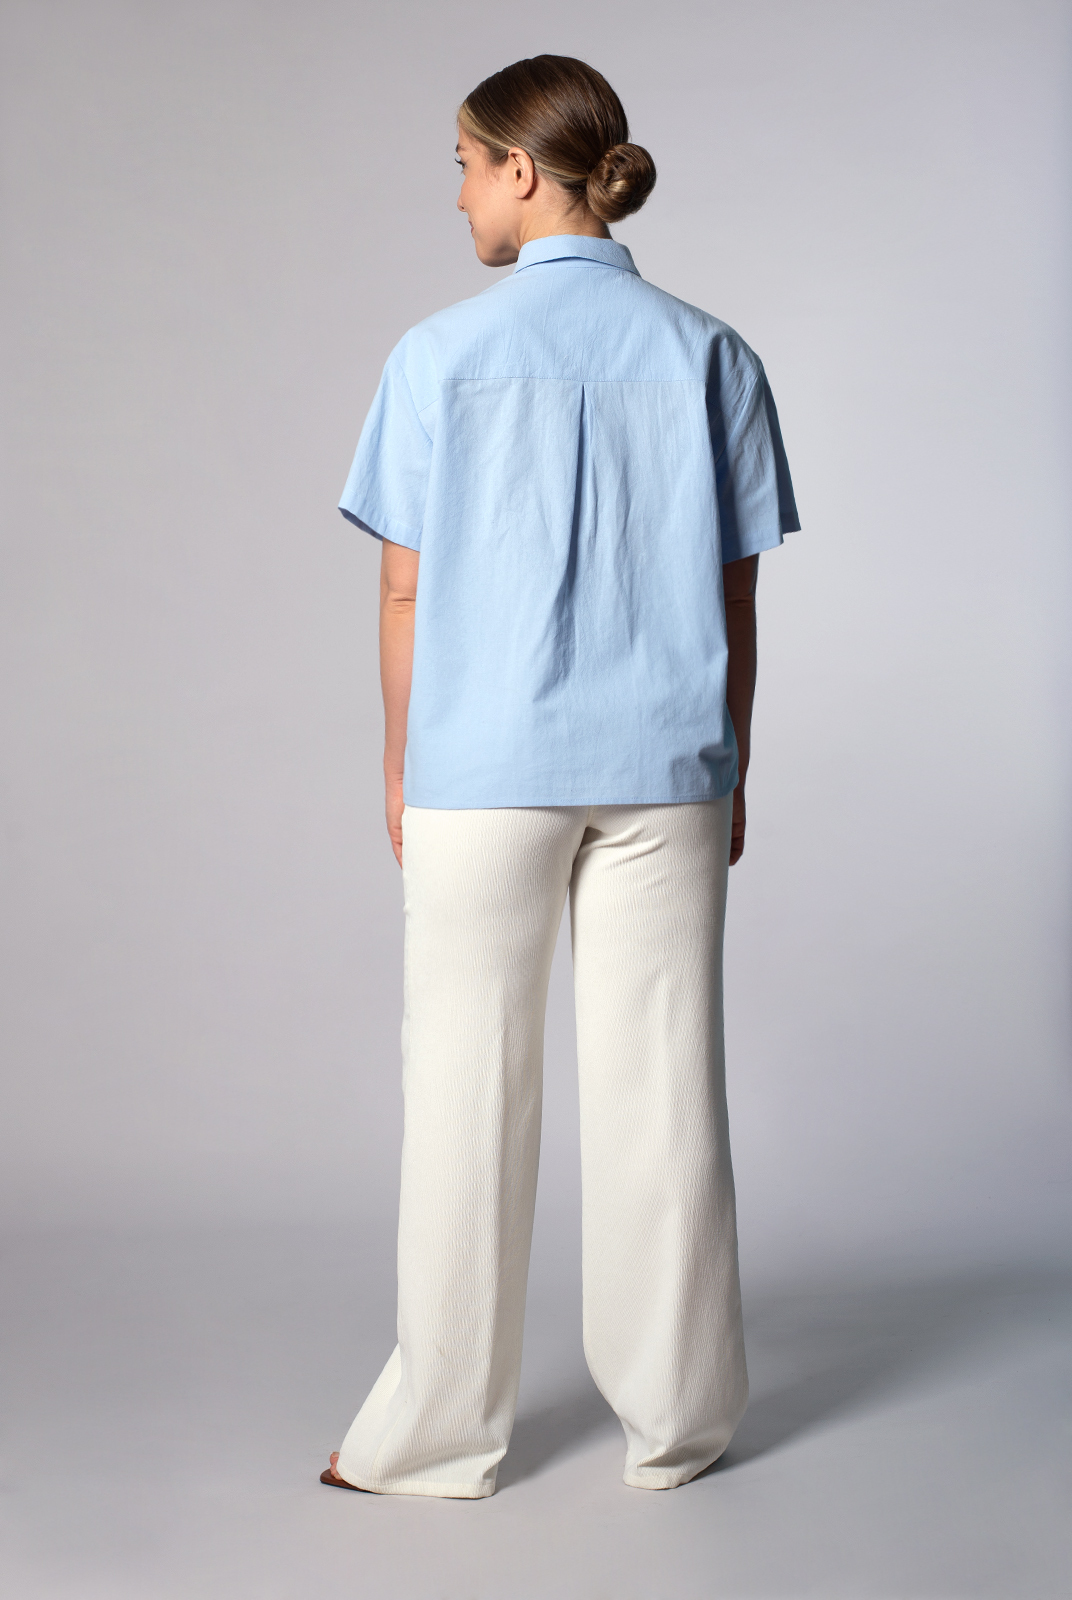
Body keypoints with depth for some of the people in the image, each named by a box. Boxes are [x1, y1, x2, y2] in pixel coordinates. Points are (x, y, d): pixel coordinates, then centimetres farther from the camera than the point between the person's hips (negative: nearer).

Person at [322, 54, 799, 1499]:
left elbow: (407, 589, -3)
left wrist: (401, 770, 7)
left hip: (484, 769, -2)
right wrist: (730, 770, 11)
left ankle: (445, 1429, 18)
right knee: (658, 1082, 9)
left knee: (468, 1092, 8)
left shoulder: (443, 354, -5)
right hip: (662, 771, 2)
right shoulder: (707, 354, 1)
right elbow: (736, 600, 2)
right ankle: (674, 1419, 20)